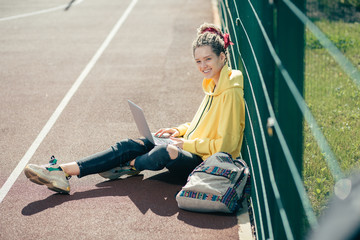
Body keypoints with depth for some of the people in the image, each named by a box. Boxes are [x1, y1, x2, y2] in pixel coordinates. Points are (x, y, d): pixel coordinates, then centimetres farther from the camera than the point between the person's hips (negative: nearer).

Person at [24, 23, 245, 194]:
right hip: (189, 150, 9)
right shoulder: (213, 85, 13)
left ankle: (129, 166, -1)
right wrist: (181, 130, 11)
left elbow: (225, 146, -19)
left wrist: (186, 144, -14)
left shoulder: (230, 93, -17)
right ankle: (63, 171, -16)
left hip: (206, 163, -9)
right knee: (129, 146, -7)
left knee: (165, 152, -37)